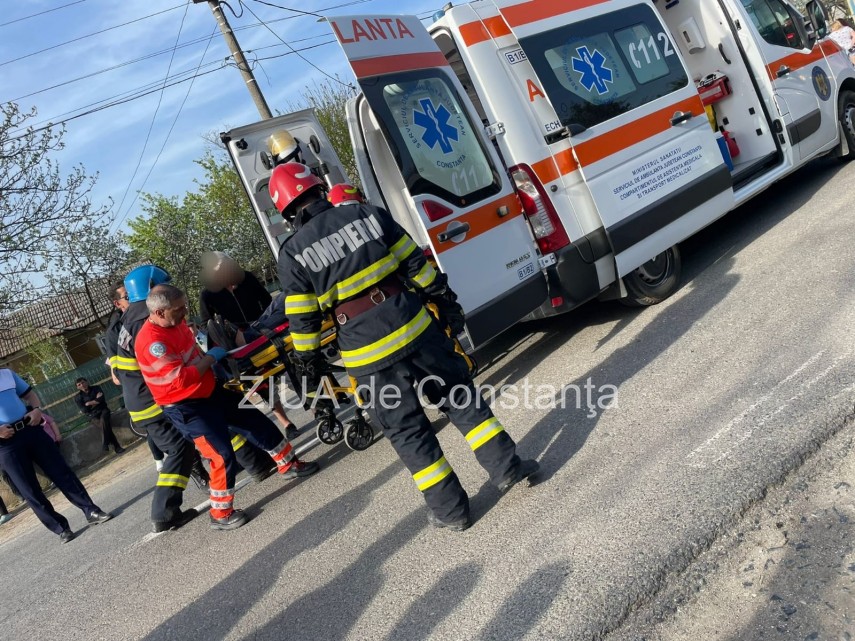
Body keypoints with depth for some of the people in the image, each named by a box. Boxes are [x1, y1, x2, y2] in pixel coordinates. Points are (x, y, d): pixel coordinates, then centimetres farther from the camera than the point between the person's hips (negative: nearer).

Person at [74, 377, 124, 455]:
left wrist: (88, 403, -5)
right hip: (93, 416, -1)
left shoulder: (96, 388, 10)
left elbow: (101, 399, -6)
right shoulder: (78, 398, 7)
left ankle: (105, 444, -30)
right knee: (104, 425, -30)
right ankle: (116, 446, -34)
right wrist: (96, 400, -3)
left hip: (103, 410, 1)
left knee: (103, 419, -36)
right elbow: (84, 410, -5)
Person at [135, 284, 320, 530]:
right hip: (188, 409, -9)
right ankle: (220, 514, 8)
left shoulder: (175, 323, 1)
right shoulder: (152, 342, -26)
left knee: (258, 422, 12)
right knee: (223, 455, -12)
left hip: (212, 392, 9)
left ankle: (289, 465, 30)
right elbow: (182, 379, -29)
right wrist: (211, 357, -18)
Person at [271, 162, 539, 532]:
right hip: (414, 327, 2)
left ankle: (450, 510, 19)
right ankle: (507, 468, 21)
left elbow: (302, 324, 0)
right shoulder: (367, 214, 3)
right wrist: (446, 302, 15)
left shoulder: (292, 254, -1)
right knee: (461, 398, 18)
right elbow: (416, 264, 5)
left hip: (366, 353, -1)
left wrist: (312, 380, 10)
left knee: (407, 432, 11)